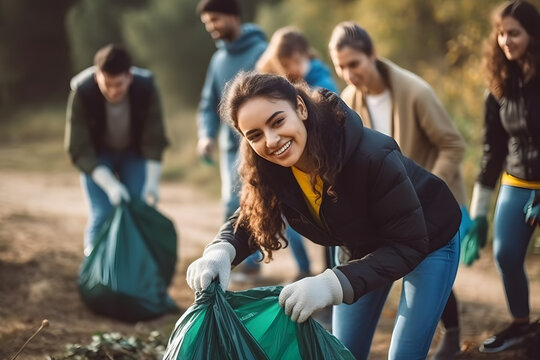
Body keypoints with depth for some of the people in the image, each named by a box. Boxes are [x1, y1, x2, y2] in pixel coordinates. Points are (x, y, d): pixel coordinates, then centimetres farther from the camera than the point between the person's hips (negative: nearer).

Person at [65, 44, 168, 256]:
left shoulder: (146, 89, -27)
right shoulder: (81, 93, -30)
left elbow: (154, 140, -17)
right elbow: (78, 150, -26)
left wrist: (152, 180, -26)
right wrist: (109, 183, -34)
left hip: (134, 153, 2)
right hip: (96, 157, -1)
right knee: (102, 215, -14)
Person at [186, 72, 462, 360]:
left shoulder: (372, 156, -39)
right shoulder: (272, 169, -22)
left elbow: (408, 245, -37)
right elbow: (248, 220, -10)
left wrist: (331, 283, -49)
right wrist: (219, 252, -35)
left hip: (426, 242, -5)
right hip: (364, 248, 5)